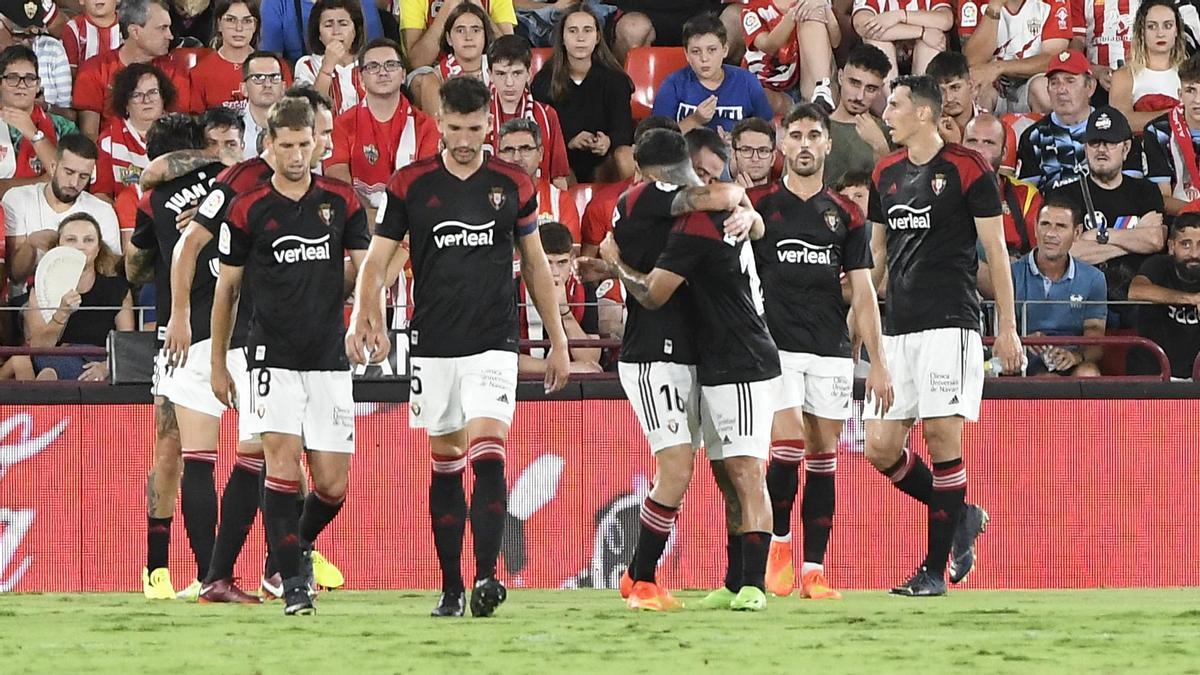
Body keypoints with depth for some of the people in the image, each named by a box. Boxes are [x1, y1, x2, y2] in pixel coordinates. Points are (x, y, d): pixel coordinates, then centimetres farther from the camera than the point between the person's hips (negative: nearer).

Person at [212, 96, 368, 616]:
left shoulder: (341, 201, 4)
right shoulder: (248, 209, 1)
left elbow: (366, 267, 5)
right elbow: (226, 286, 9)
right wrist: (218, 364, 10)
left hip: (329, 359, 2)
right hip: (273, 356, -2)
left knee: (332, 485, 0)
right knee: (282, 460, -18)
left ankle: (301, 543, 31)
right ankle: (292, 581, -14)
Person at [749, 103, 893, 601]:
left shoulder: (846, 215, 10)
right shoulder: (758, 205, 4)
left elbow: (863, 293, 9)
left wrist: (878, 363, 4)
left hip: (832, 351, 2)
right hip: (776, 346, -2)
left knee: (823, 456, 1)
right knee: (788, 445, -16)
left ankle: (814, 569, 4)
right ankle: (779, 540, 7)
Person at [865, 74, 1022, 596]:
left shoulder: (967, 170, -5)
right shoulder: (886, 173, 14)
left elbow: (997, 253, -3)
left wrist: (1007, 329, -5)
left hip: (949, 323, -7)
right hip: (897, 328, 7)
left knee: (942, 437, -8)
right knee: (880, 447, 0)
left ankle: (934, 569, -4)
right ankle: (961, 516, 20)